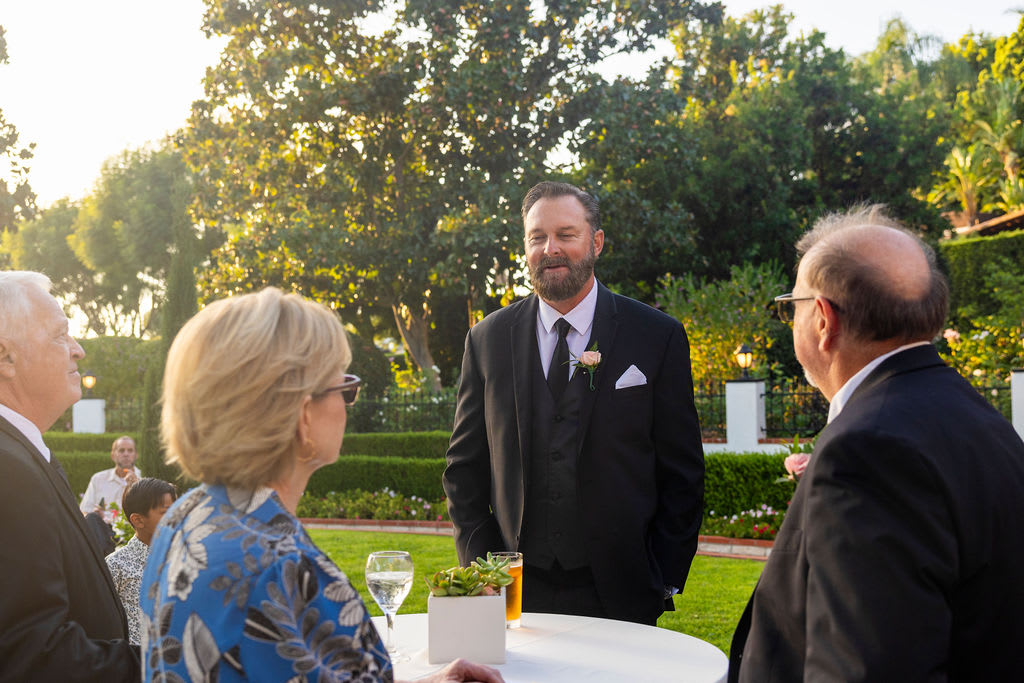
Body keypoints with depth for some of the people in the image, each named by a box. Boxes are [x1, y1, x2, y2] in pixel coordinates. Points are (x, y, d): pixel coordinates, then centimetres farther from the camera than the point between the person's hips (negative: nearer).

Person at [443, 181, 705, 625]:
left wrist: (666, 581, -4)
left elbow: (682, 472, 1)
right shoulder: (487, 339, 5)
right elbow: (464, 468, 9)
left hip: (617, 592, -1)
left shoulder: (658, 337, -1)